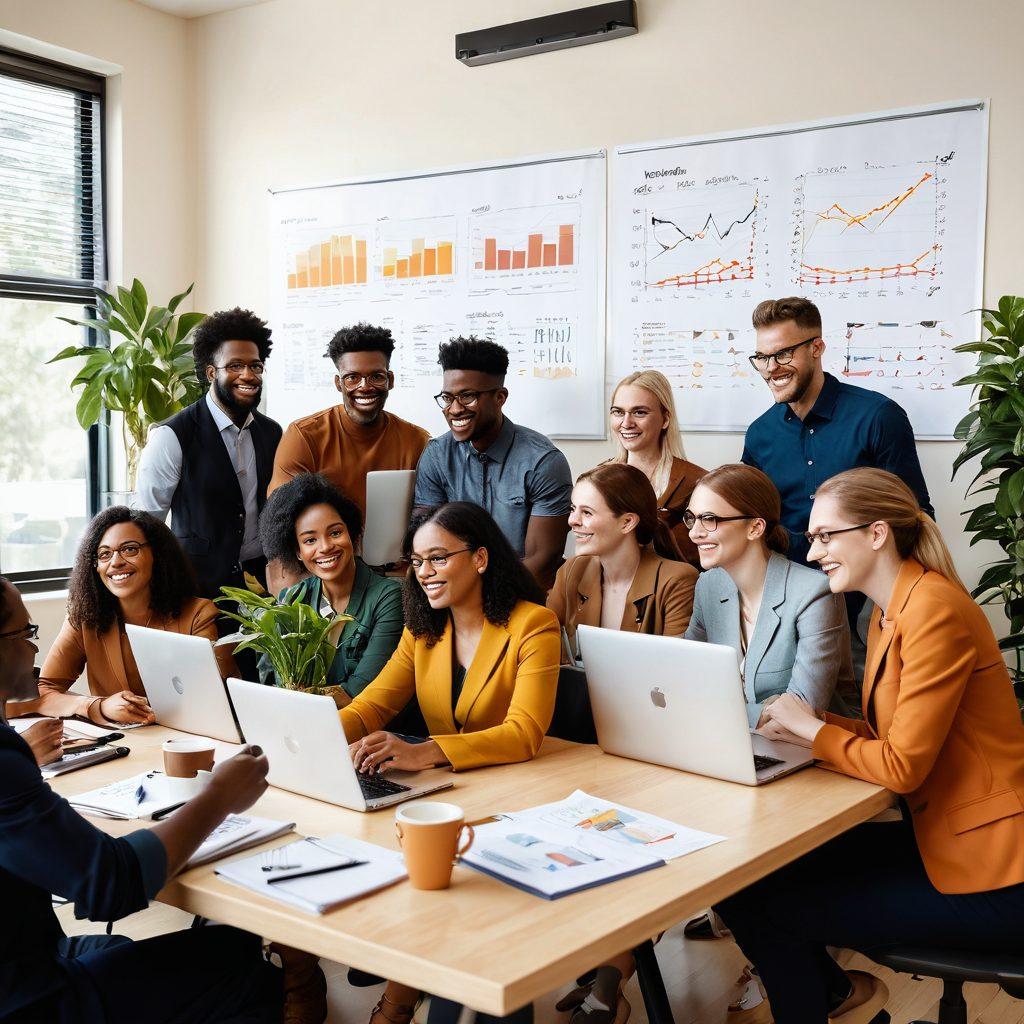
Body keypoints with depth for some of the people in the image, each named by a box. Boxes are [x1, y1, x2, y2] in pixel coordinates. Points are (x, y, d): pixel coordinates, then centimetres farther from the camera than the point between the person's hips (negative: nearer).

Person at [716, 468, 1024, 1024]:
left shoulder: (935, 610, -21)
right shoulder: (889, 611, 10)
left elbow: (903, 765, -23)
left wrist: (812, 729, -11)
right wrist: (805, 727, -3)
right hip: (932, 837, 9)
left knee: (773, 909, -7)